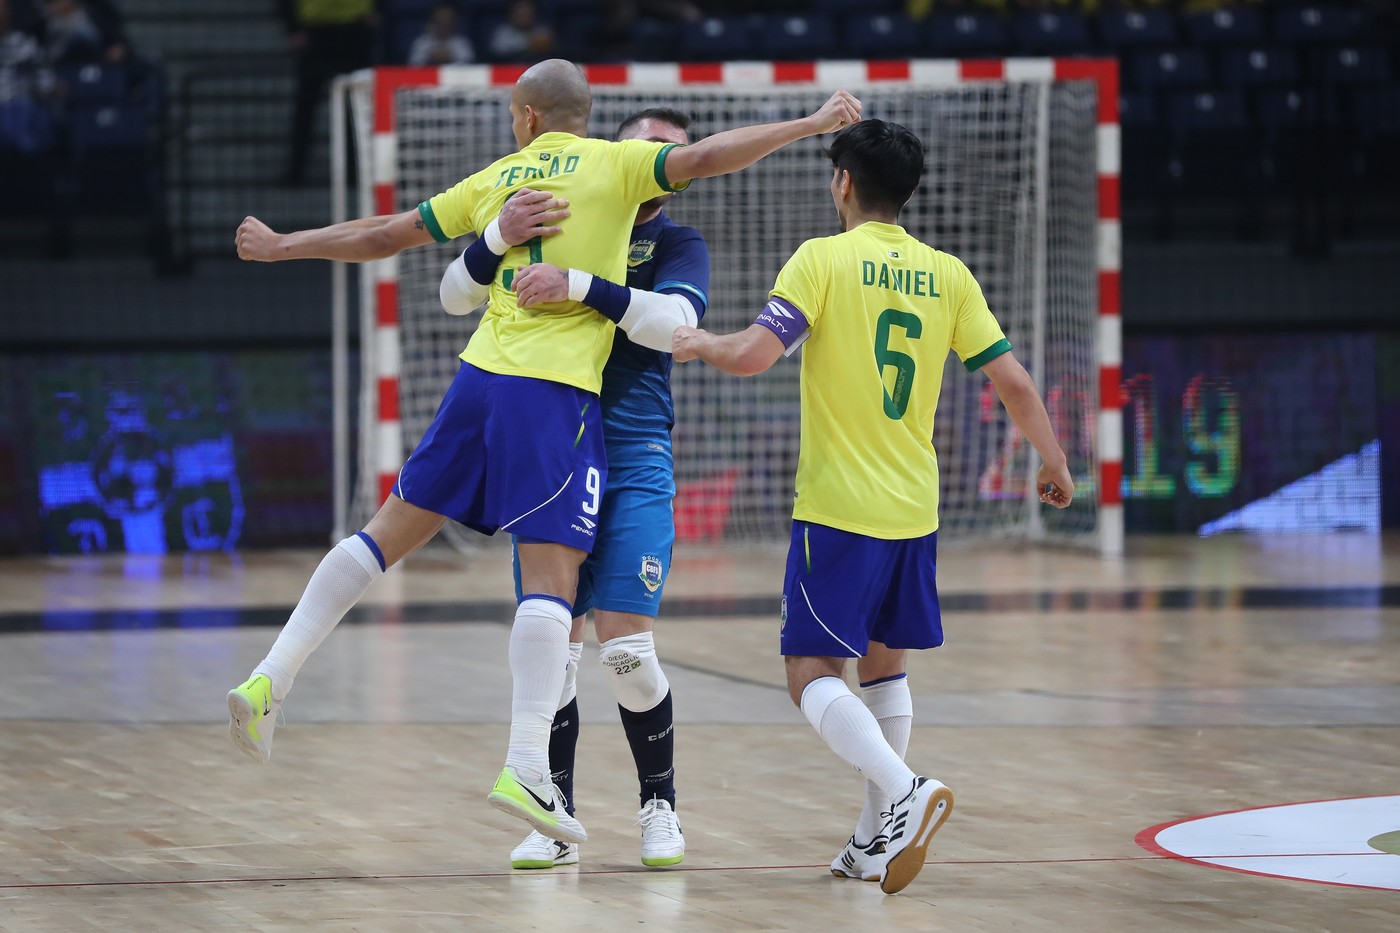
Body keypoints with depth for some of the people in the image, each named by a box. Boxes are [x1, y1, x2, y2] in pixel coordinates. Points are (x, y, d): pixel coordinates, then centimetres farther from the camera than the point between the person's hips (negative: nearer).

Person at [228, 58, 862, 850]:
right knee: (551, 574, -9)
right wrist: (812, 125, -4)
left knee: (391, 532, 15)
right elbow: (708, 158, -10)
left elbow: (383, 236, 23)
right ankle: (527, 765, -21)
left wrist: (281, 247, 36)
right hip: (556, 390, -5)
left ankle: (273, 678, 10)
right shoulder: (614, 163, 4)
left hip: (482, 374, 5)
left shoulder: (496, 179, 16)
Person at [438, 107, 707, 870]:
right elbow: (456, 296, 4)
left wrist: (581, 287, -28)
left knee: (626, 648, -10)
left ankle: (660, 807, 8)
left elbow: (674, 320, -15)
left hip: (634, 462, -2)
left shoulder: (677, 244, 7)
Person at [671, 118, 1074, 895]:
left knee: (812, 672, -4)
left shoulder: (825, 259, -8)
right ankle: (877, 840, 16)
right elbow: (1013, 380, 5)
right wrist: (1053, 464, 19)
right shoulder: (947, 275, 5)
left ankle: (901, 790, -26)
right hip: (915, 509, 5)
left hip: (837, 507, -5)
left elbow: (753, 355, -16)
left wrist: (700, 343, 6)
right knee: (882, 663, 18)